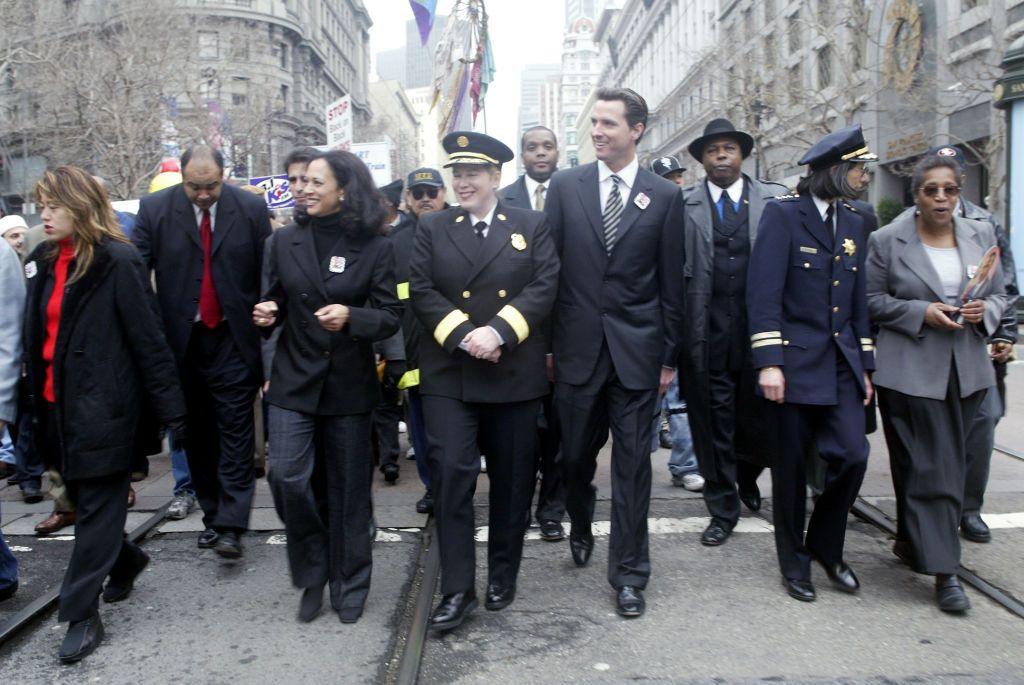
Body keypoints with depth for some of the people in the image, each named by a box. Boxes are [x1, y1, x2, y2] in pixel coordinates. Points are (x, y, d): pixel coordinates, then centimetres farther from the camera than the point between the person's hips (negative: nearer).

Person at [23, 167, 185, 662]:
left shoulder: (117, 262, -12)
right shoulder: (42, 262, 9)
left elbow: (149, 340, -13)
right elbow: (36, 335, 13)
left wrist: (172, 411, -14)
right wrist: (33, 399, 9)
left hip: (103, 407, -7)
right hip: (57, 405, 7)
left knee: (97, 508, 3)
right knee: (81, 498, 19)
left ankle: (81, 615, 13)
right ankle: (125, 559, 43)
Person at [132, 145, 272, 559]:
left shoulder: (251, 209, -2)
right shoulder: (154, 210, -1)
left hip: (233, 339, -2)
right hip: (181, 340, 2)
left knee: (235, 430, -3)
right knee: (196, 433, 11)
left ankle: (231, 525, 1)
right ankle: (211, 514, 25)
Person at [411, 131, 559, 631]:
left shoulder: (531, 226, 7)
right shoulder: (432, 228, 9)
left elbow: (544, 286, -4)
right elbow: (421, 291, 0)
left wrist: (498, 331, -17)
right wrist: (462, 335, -14)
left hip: (515, 374, 1)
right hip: (448, 373, 0)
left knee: (512, 477, 9)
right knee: (450, 473, -7)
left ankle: (502, 575, 27)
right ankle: (457, 590, 3)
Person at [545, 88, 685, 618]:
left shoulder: (665, 196, 2)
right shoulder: (565, 186, 4)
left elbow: (671, 282, 3)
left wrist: (669, 355, 2)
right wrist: (544, 341, 0)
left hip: (637, 349, -1)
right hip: (577, 345, 1)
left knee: (632, 462, 4)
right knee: (575, 453, 12)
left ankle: (628, 573, 17)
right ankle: (581, 528, 42)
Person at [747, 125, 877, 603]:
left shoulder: (853, 222, 13)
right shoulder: (782, 213, -7)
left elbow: (858, 301, 15)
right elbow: (764, 294, -14)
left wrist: (864, 365, 13)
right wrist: (768, 362, -19)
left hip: (841, 365, 6)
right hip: (795, 363, -5)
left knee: (852, 456, -2)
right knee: (791, 467, 5)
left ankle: (826, 546, 23)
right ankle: (795, 561, 24)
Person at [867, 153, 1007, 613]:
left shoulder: (981, 235, 10)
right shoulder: (888, 240, -3)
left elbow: (999, 295, 15)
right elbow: (873, 300, -2)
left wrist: (985, 311, -7)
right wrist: (922, 313, -15)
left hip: (968, 371, 5)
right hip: (911, 372, -5)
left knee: (951, 466, 12)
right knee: (930, 469, -5)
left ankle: (911, 541, 31)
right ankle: (943, 571, 1)